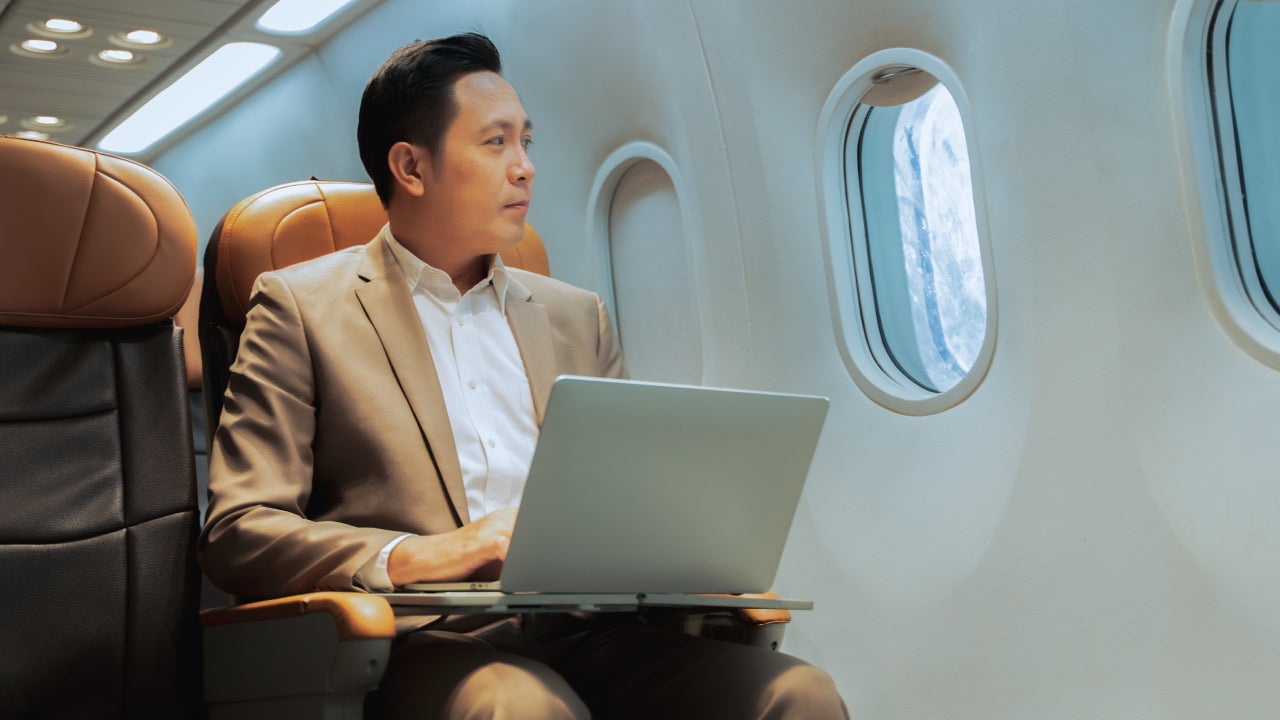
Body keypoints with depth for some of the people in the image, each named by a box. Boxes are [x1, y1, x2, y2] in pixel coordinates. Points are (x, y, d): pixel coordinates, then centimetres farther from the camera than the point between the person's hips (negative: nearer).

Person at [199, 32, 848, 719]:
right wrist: (421, 556, -18)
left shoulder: (577, 317, 22)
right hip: (431, 638, -5)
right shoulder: (299, 306, 7)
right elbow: (236, 533, -1)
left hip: (585, 630, 5)